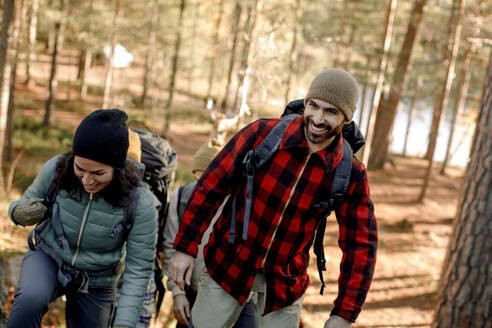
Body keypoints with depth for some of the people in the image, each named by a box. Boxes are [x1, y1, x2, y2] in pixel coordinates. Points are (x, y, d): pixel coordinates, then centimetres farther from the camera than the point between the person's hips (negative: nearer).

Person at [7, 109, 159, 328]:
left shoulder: (139, 203, -26)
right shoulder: (55, 170, -20)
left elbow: (138, 269, -18)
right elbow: (28, 202, -1)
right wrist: (20, 213, -25)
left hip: (96, 283, 0)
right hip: (49, 260, 0)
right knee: (32, 299, -32)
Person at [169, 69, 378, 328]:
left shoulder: (351, 176, -13)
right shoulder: (262, 134, -16)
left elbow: (360, 245, -8)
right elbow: (211, 187, -10)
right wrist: (185, 247, -9)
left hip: (284, 282, 1)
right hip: (228, 265, -1)